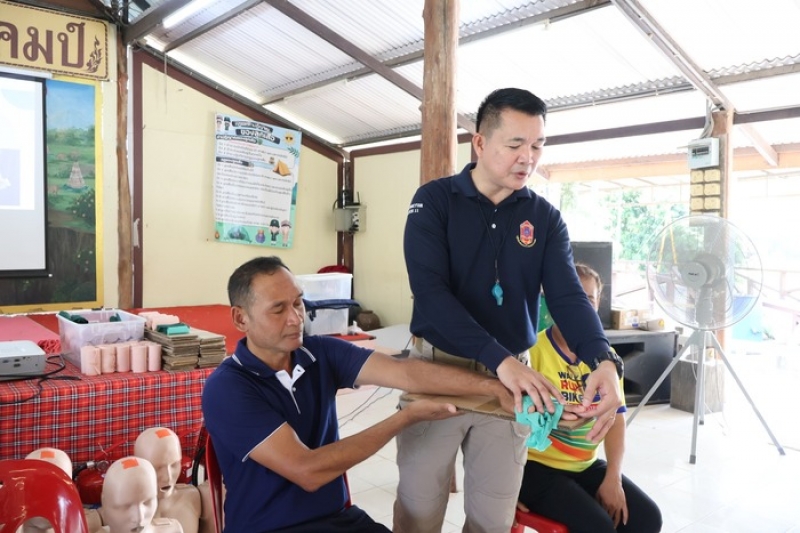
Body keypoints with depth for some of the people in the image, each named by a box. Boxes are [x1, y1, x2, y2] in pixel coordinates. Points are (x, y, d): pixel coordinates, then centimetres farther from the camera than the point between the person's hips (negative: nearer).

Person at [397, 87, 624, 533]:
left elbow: (568, 295, -7)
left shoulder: (545, 218, 2)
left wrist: (603, 360, -27)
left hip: (513, 376, 3)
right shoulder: (434, 201, -8)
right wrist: (499, 359, -29)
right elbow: (431, 292, -19)